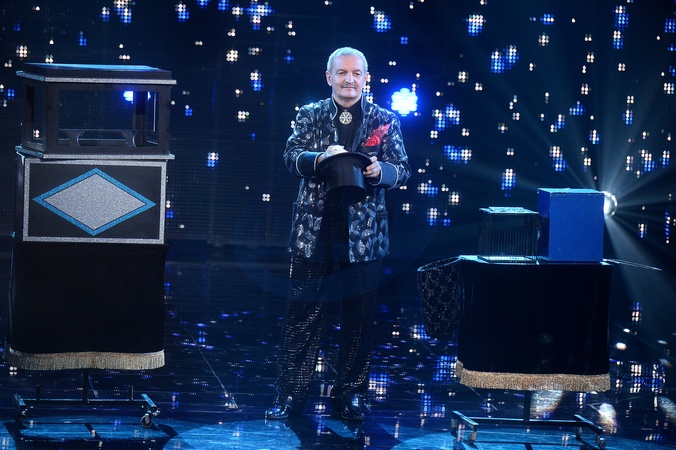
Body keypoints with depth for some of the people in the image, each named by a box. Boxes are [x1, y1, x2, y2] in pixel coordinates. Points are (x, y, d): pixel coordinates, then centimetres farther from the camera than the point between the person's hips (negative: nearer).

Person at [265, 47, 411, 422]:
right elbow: (291, 156, -6)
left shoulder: (385, 121, 7)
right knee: (302, 314, 1)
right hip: (314, 230, 0)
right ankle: (289, 396, 7)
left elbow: (402, 170, 1)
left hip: (363, 233, 0)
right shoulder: (309, 116, 8)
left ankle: (350, 395, 17)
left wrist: (379, 171, -21)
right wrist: (320, 158, -26)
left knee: (359, 317, 6)